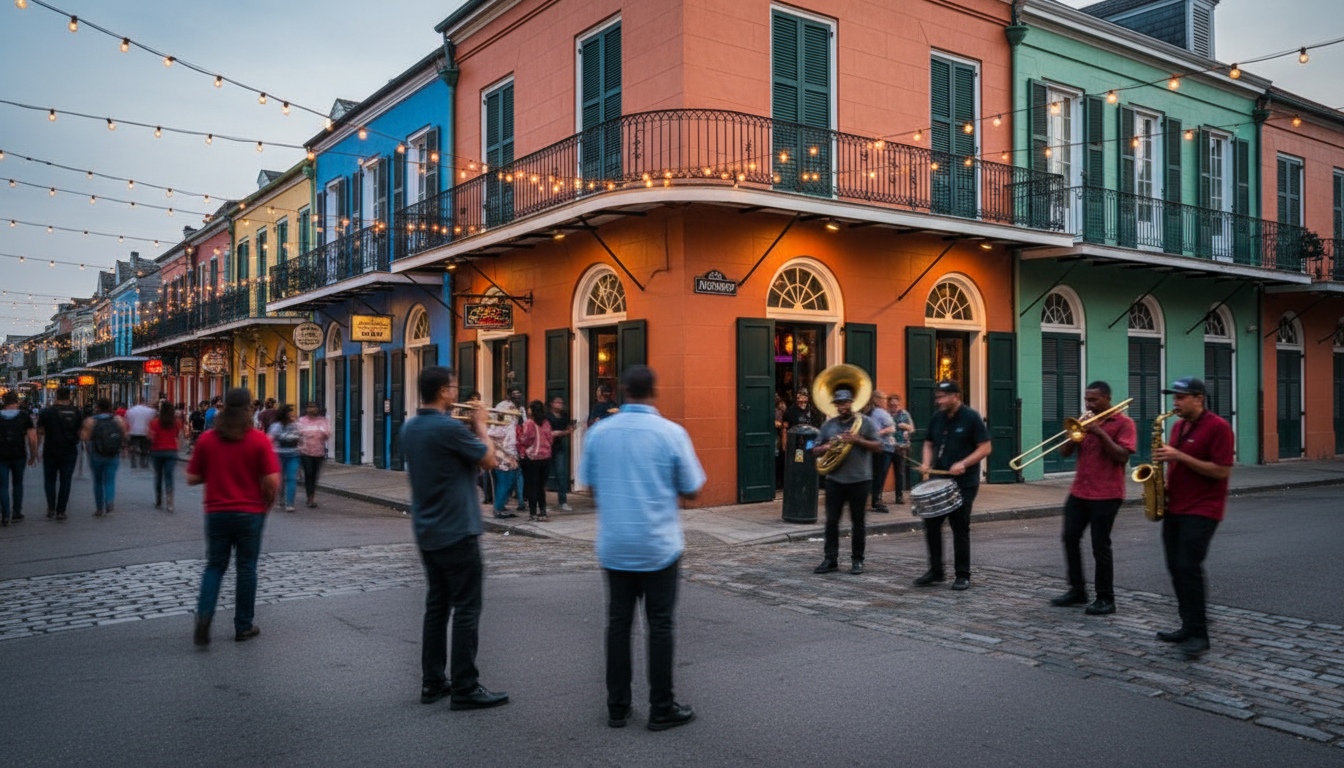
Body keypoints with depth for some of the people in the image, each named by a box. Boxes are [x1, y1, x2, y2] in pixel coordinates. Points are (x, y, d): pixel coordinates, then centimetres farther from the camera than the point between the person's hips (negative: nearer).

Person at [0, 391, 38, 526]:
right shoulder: (24, 416, -1)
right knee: (18, 483, 16)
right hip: (19, 456, 0)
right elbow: (32, 439, -5)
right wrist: (33, 456, 6)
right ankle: (17, 514, 18)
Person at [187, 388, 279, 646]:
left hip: (217, 513, 2)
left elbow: (192, 478, 2)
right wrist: (267, 503, 4)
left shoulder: (207, 439, -2)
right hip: (250, 513, -2)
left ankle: (204, 614, -6)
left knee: (215, 566, 15)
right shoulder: (259, 440, -11)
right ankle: (243, 626, 17)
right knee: (246, 569, 9)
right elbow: (272, 481, -14)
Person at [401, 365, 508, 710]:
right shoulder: (449, 428, -20)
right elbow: (489, 460, -10)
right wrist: (481, 425, 3)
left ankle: (432, 682, 21)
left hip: (426, 532, 9)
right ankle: (465, 688, 4)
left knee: (436, 605, 15)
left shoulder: (410, 428, 7)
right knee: (466, 609, -1)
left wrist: (470, 429, 11)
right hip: (457, 532, -9)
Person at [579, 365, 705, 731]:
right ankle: (661, 708, 14)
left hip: (614, 546, 3)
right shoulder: (671, 433, -11)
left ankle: (617, 706, 18)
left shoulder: (599, 432, -3)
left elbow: (589, 484, 7)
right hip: (658, 546, -3)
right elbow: (691, 490, -5)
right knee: (660, 625, 6)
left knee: (618, 623, 11)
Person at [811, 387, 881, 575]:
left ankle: (857, 560, 15)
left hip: (859, 480, -2)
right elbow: (815, 451, 11)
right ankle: (830, 559, 9)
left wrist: (858, 440, -16)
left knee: (858, 521, 5)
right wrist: (826, 447, -10)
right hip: (834, 480, 3)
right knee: (831, 520, 2)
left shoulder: (865, 422, 1)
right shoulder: (828, 424, 10)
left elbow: (878, 447, -3)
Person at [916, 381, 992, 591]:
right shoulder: (936, 418, 8)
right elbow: (929, 443, 17)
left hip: (964, 483, -5)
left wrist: (963, 464, -23)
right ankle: (935, 571, 17)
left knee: (960, 528, 1)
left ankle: (963, 575, 12)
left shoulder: (971, 418, -9)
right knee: (931, 524, 4)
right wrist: (926, 462, -2)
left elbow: (985, 448, -11)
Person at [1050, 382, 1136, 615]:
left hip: (1106, 495, -7)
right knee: (1070, 538, 8)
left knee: (1100, 545, -4)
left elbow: (1122, 457, -16)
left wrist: (1100, 432, -20)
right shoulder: (1084, 422, 13)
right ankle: (1077, 590, 20)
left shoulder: (1123, 423, -5)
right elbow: (1064, 453, 7)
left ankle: (1106, 599, 6)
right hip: (1079, 492, 7)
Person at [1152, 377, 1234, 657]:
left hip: (1202, 510, -8)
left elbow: (1222, 471, -17)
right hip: (1175, 508, 8)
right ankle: (1189, 627, 18)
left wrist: (1179, 456, -22)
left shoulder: (1218, 427, -11)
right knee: (1176, 568, 8)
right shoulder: (1179, 427, 15)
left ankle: (1198, 635, -6)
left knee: (1188, 567, -13)